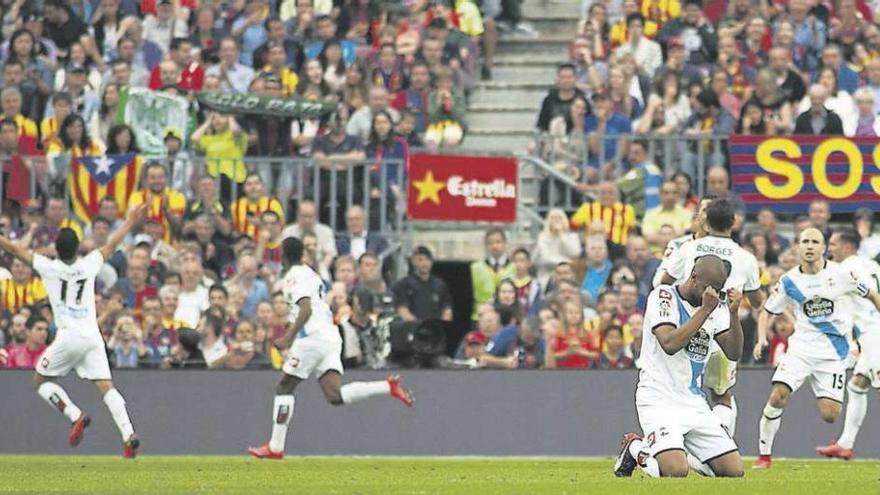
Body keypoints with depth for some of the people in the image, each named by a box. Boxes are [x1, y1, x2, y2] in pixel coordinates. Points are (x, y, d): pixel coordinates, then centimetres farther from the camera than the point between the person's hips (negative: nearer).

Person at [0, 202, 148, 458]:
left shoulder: (49, 267, -2)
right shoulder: (88, 265, 7)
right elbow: (110, 246, 24)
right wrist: (130, 222, 38)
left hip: (69, 336, -4)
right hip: (93, 335, 4)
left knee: (40, 380, 12)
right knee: (106, 386, -1)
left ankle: (75, 415, -7)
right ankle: (128, 434, -18)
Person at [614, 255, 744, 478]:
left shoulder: (715, 307, 9)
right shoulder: (663, 297, -9)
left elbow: (734, 353, 3)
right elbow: (669, 343, -24)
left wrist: (733, 313, -11)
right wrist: (705, 310, -24)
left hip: (695, 402, 7)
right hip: (660, 399, -7)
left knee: (734, 470, -3)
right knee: (675, 471, -27)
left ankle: (674, 452, 18)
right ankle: (636, 449, 5)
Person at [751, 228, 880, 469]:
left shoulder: (840, 274, -7)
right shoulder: (789, 281, -2)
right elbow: (768, 312, 10)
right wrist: (762, 338, -7)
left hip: (833, 353, -1)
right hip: (801, 347, 1)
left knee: (829, 415, -10)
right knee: (777, 397, -19)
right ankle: (764, 455, -5)